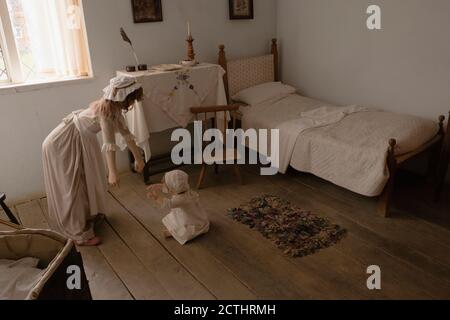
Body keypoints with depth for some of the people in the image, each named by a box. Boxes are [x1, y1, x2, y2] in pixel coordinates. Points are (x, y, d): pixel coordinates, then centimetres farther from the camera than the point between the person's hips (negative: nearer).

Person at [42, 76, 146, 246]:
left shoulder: (115, 107, -2)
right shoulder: (106, 109, -29)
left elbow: (125, 132, 7)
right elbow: (109, 143, -36)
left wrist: (138, 158, 10)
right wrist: (112, 172, -39)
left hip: (81, 140, 9)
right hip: (62, 143, -9)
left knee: (88, 179, 20)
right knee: (72, 187, -1)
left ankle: (89, 215, 42)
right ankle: (80, 235, 10)